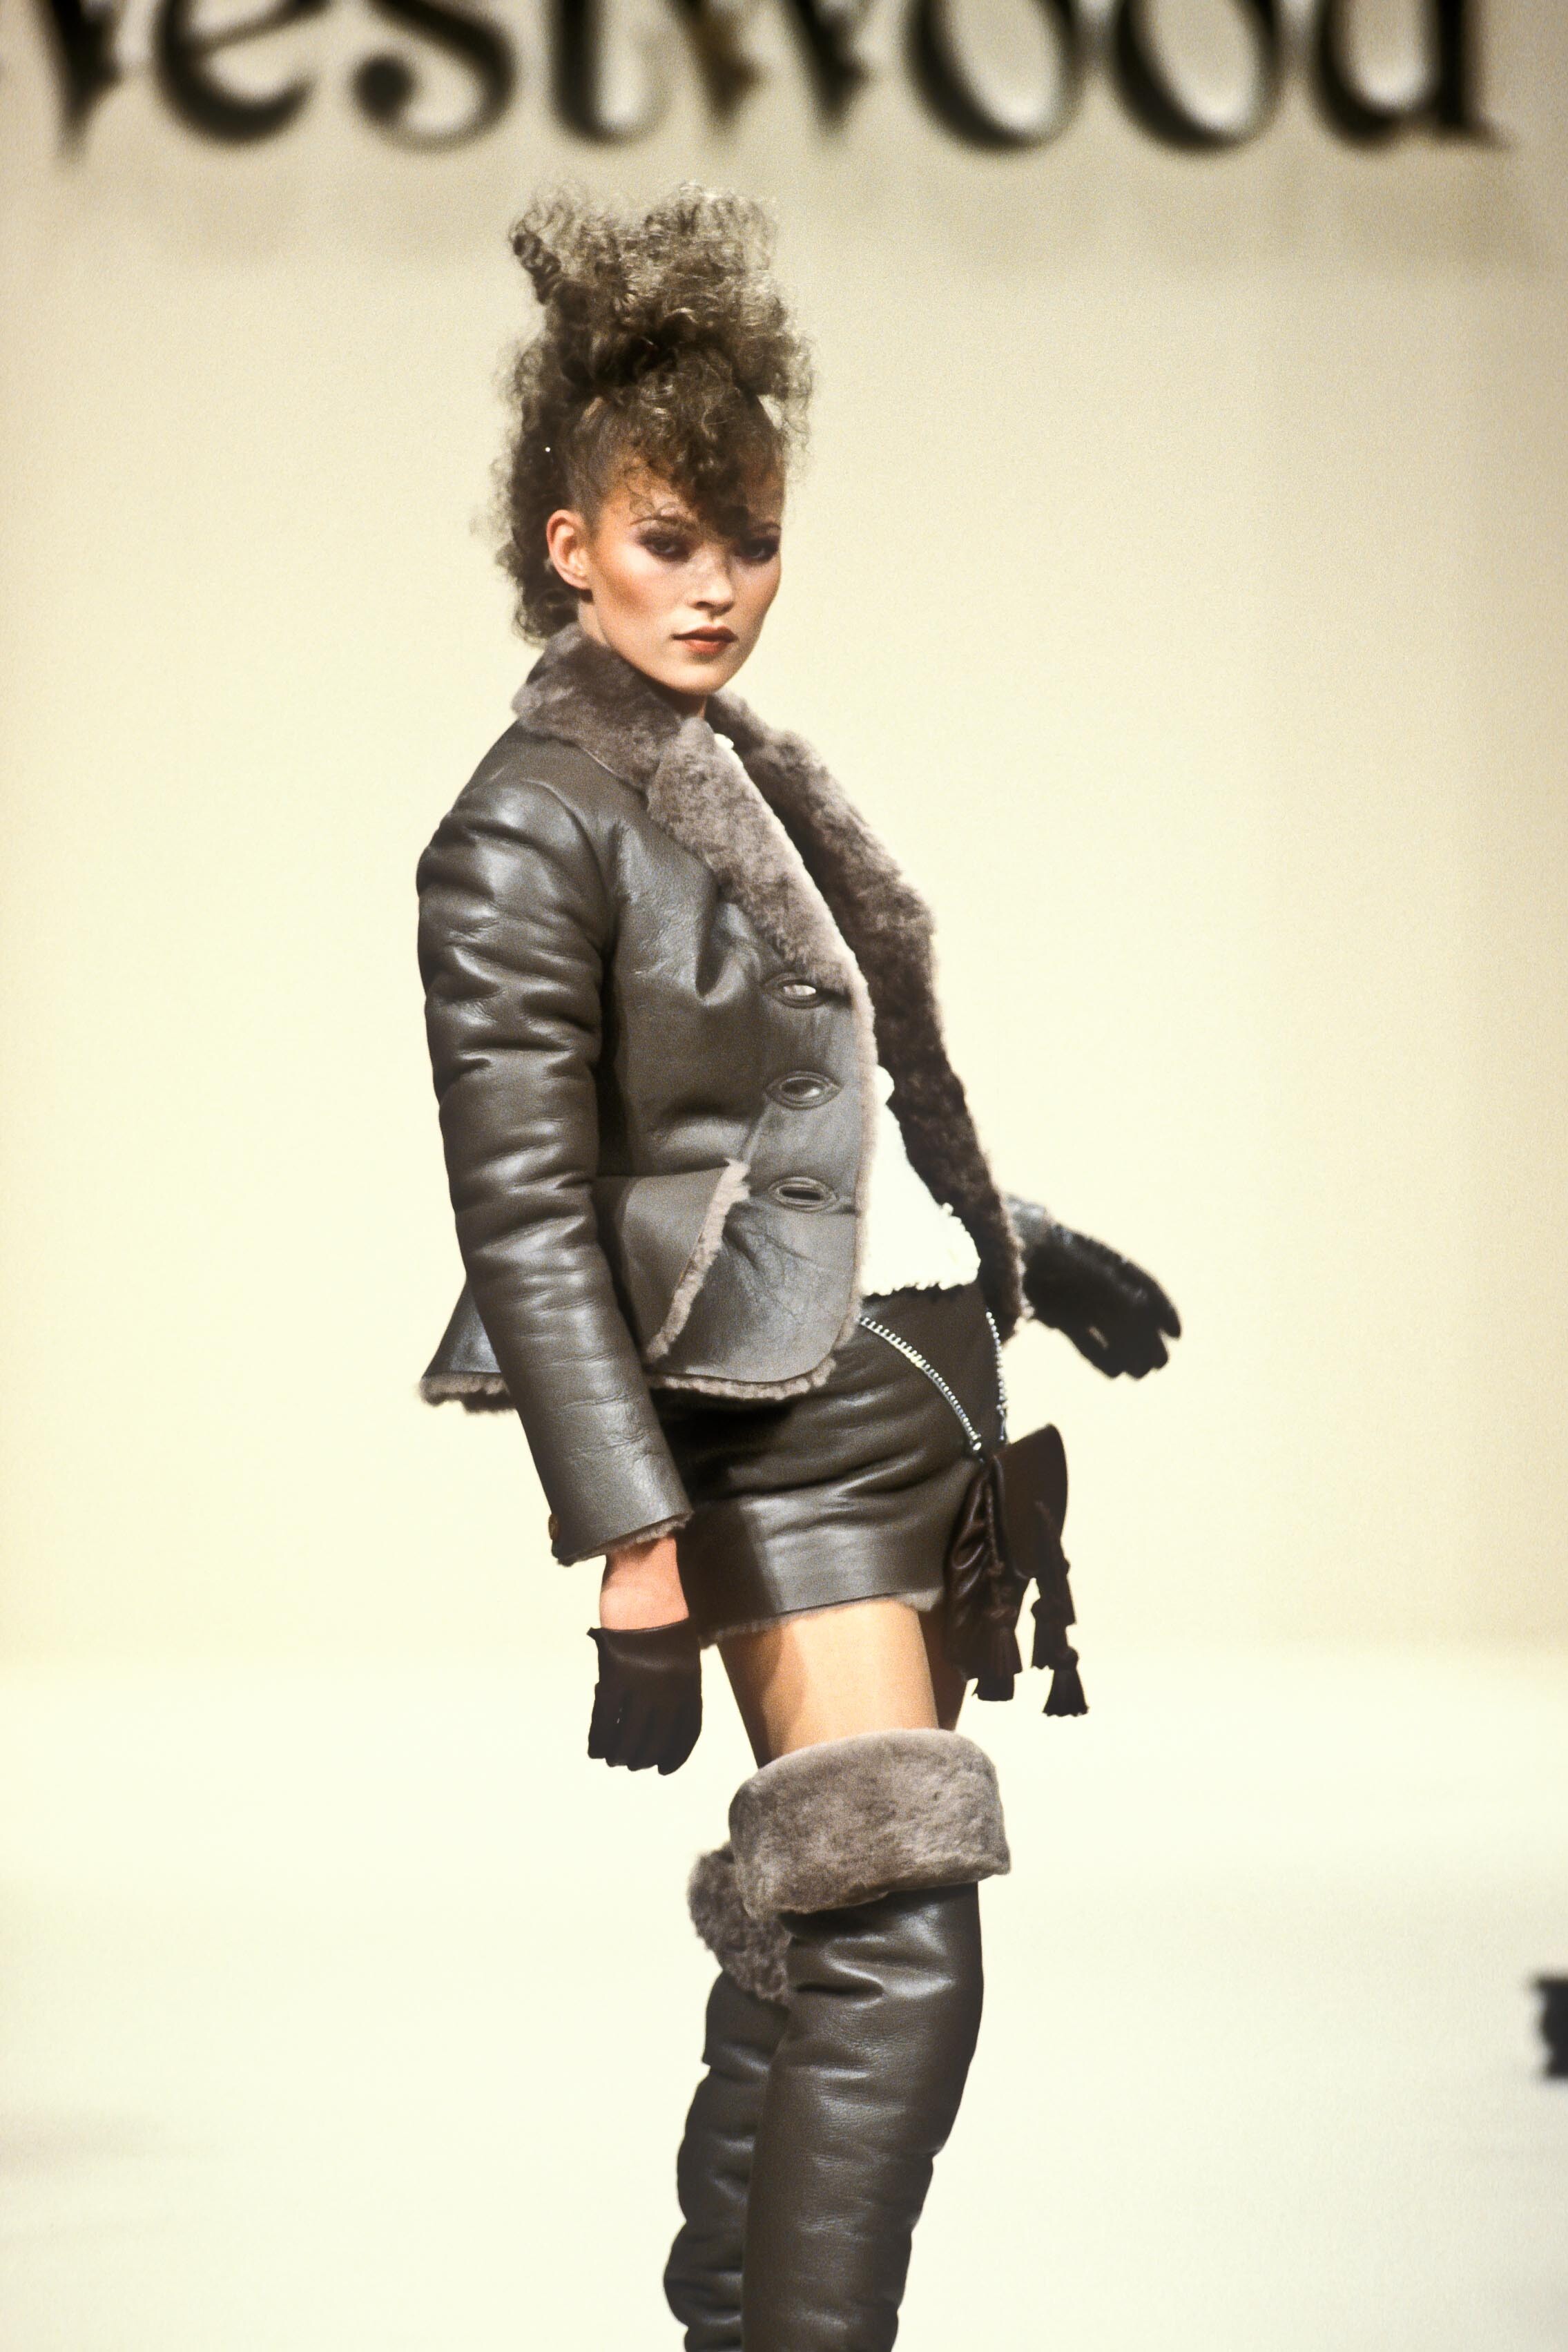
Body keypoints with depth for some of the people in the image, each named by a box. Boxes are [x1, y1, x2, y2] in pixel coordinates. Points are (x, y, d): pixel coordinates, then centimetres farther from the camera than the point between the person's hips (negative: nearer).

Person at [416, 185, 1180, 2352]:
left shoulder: (749, 764, 13)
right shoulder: (527, 829, -11)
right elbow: (527, 1220, -15)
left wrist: (1027, 1250, 29)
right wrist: (633, 1549, -19)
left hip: (922, 1364, 8)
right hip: (784, 1419, -8)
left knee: (815, 1922, 13)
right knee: (895, 1950, -15)